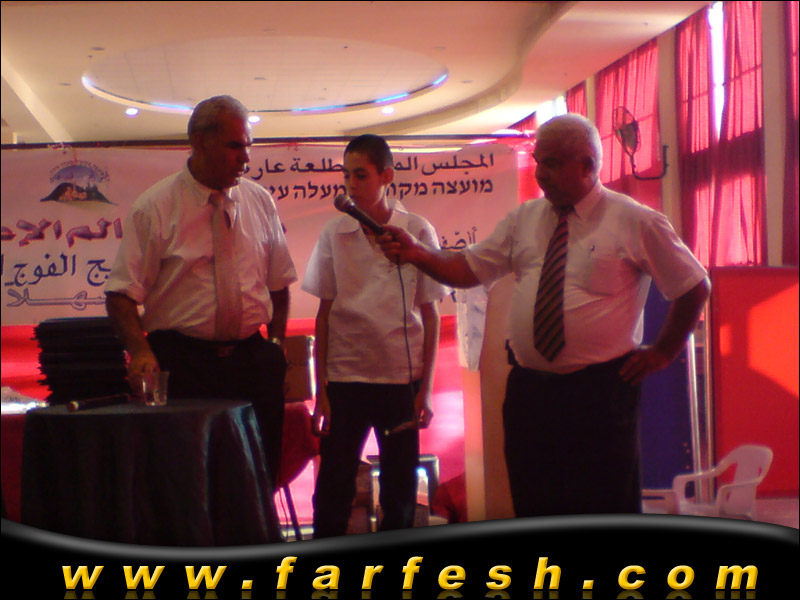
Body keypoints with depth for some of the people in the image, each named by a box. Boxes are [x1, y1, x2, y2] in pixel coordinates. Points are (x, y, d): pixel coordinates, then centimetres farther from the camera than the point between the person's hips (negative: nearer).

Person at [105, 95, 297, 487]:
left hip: (251, 359, 4)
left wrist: (276, 342, 7)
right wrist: (140, 350, -23)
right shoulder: (155, 206, -4)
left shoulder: (260, 203, 8)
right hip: (181, 361, -3)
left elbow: (278, 282, 17)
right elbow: (122, 293, -8)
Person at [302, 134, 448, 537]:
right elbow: (324, 312, 5)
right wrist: (320, 389, 2)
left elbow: (430, 313, 2)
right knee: (332, 489, 2)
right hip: (345, 376, 1)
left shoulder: (418, 232, -1)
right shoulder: (334, 234, 2)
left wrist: (425, 387, -1)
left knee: (401, 489, 8)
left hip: (402, 376, 0)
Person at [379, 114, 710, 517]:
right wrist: (417, 254, -12)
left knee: (606, 508, 3)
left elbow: (695, 287, 3)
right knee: (534, 508, 12)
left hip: (600, 392, -4)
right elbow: (469, 269, 4)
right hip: (528, 389, 5)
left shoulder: (636, 222, -3)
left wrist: (662, 352, 2)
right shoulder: (524, 219, 10)